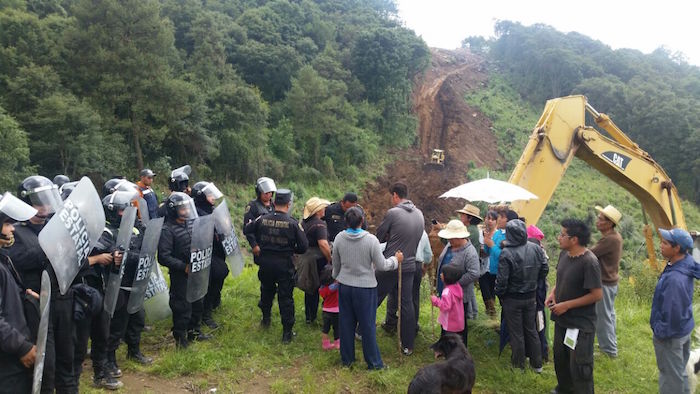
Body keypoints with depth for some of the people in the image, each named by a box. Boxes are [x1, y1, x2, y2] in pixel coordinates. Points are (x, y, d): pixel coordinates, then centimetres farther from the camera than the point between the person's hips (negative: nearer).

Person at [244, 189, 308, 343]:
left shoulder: (262, 219, -5)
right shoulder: (293, 223, -13)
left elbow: (246, 230, 7)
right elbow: (304, 246, -10)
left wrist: (255, 244, 20)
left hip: (265, 263, 3)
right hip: (284, 265, -3)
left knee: (266, 291, 26)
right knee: (285, 298, 6)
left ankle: (265, 319, 44)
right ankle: (287, 333, 11)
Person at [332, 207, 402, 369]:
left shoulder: (339, 238, -6)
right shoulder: (371, 240, -17)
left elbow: (336, 264, 7)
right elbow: (381, 265, -11)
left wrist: (336, 277, 27)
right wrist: (396, 259, 8)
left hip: (345, 286, 4)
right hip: (365, 287, -3)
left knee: (346, 324, 15)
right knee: (367, 326, 7)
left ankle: (346, 359, 27)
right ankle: (374, 363, 17)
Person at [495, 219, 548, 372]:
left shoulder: (506, 253, -25)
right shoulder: (536, 248, -10)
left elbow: (502, 280, -22)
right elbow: (544, 270, 1)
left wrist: (499, 294, -4)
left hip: (512, 299, -5)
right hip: (531, 297, 5)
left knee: (516, 332, 11)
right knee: (531, 330, 20)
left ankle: (519, 363, 26)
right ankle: (537, 363, 31)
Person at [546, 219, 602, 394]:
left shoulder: (589, 262, -25)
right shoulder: (564, 254, -1)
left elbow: (597, 295, -22)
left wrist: (566, 305, -20)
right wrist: (553, 292, -2)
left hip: (581, 324, -8)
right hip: (562, 319, 8)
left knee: (579, 365, 3)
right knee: (560, 357, 24)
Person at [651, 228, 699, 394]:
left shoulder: (674, 279, -35)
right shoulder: (686, 264, -5)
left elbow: (672, 312, -28)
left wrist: (660, 333, -14)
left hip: (671, 335, -9)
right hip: (683, 329, 9)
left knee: (671, 376, 10)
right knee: (679, 371, 27)